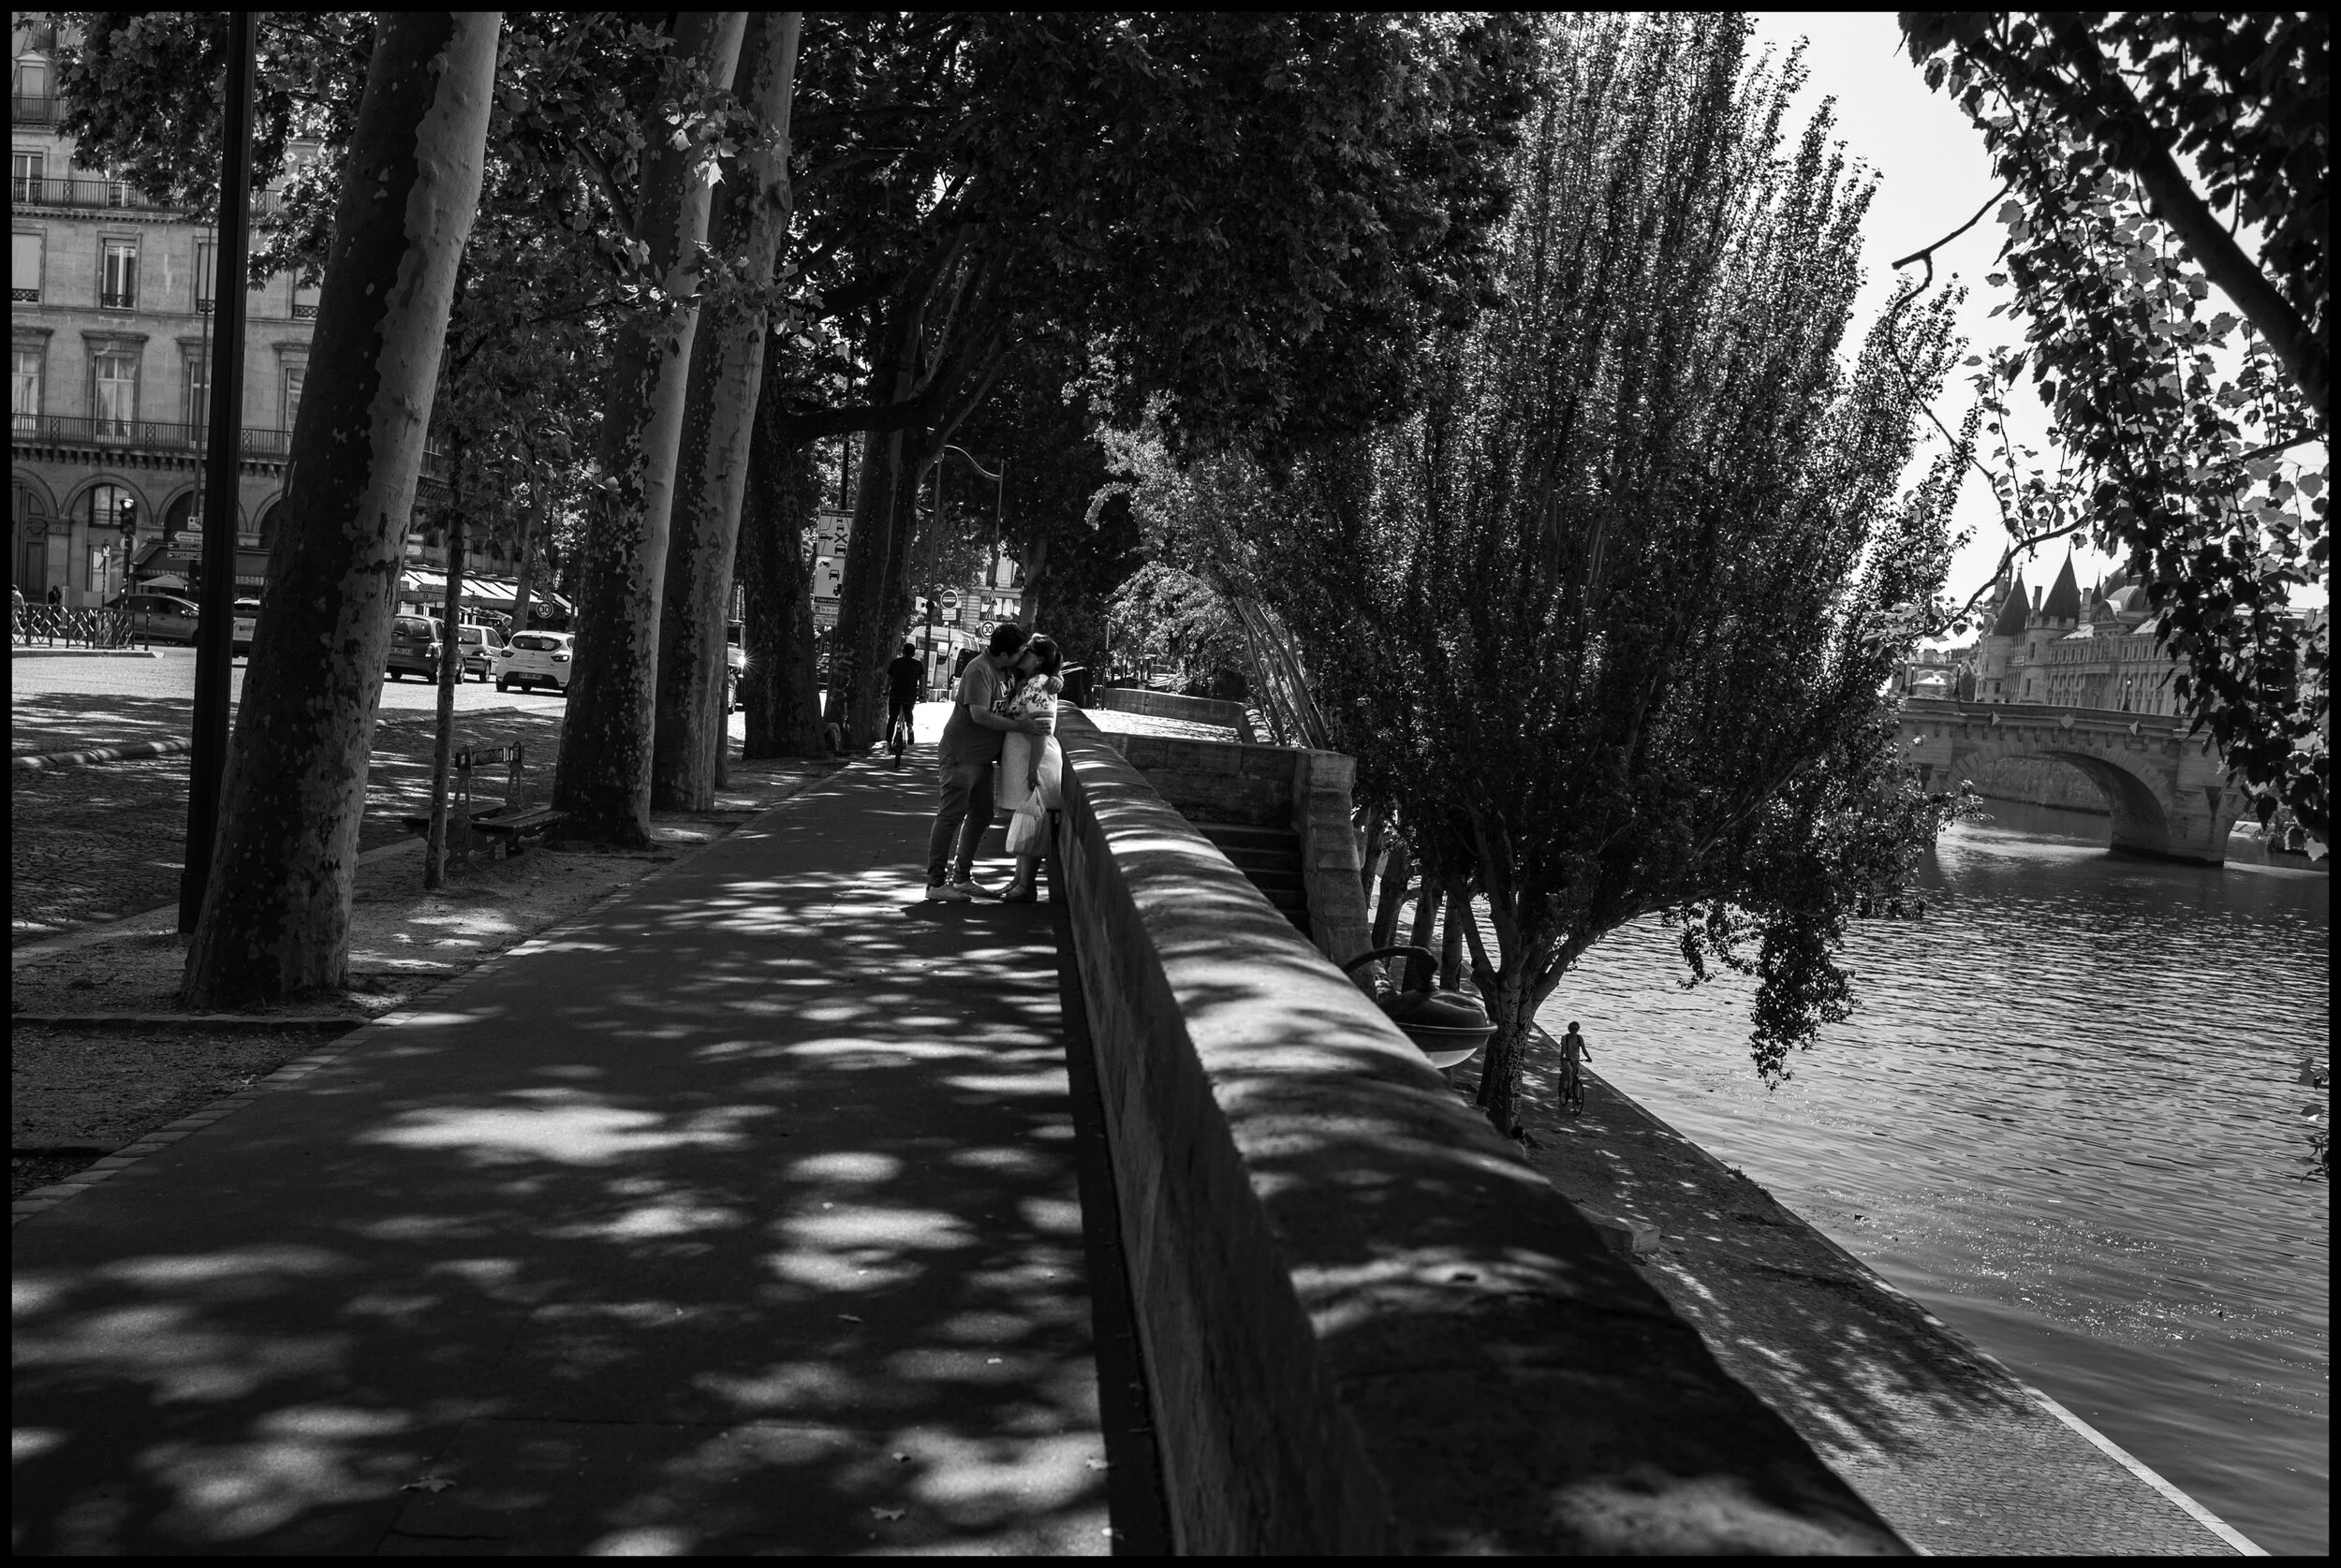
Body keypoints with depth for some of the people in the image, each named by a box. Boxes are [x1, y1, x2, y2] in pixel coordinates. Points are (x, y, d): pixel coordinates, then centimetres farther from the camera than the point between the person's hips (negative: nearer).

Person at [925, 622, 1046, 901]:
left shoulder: (1001, 671, 10)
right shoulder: (979, 671, -19)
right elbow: (979, 714, -29)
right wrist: (1021, 726, -27)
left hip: (982, 758, 10)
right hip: (960, 755, -10)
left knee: (981, 816, 15)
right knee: (951, 816, -7)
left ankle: (962, 878, 25)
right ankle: (935, 883, -3)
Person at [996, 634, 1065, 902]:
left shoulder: (1038, 686, -17)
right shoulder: (1026, 684, 12)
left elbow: (1042, 730, -22)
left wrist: (1033, 770, -24)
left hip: (1034, 762, -10)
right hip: (1019, 762, 10)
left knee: (1029, 824, -4)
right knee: (1021, 825, 16)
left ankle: (1027, 887, 2)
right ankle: (1020, 880, 25)